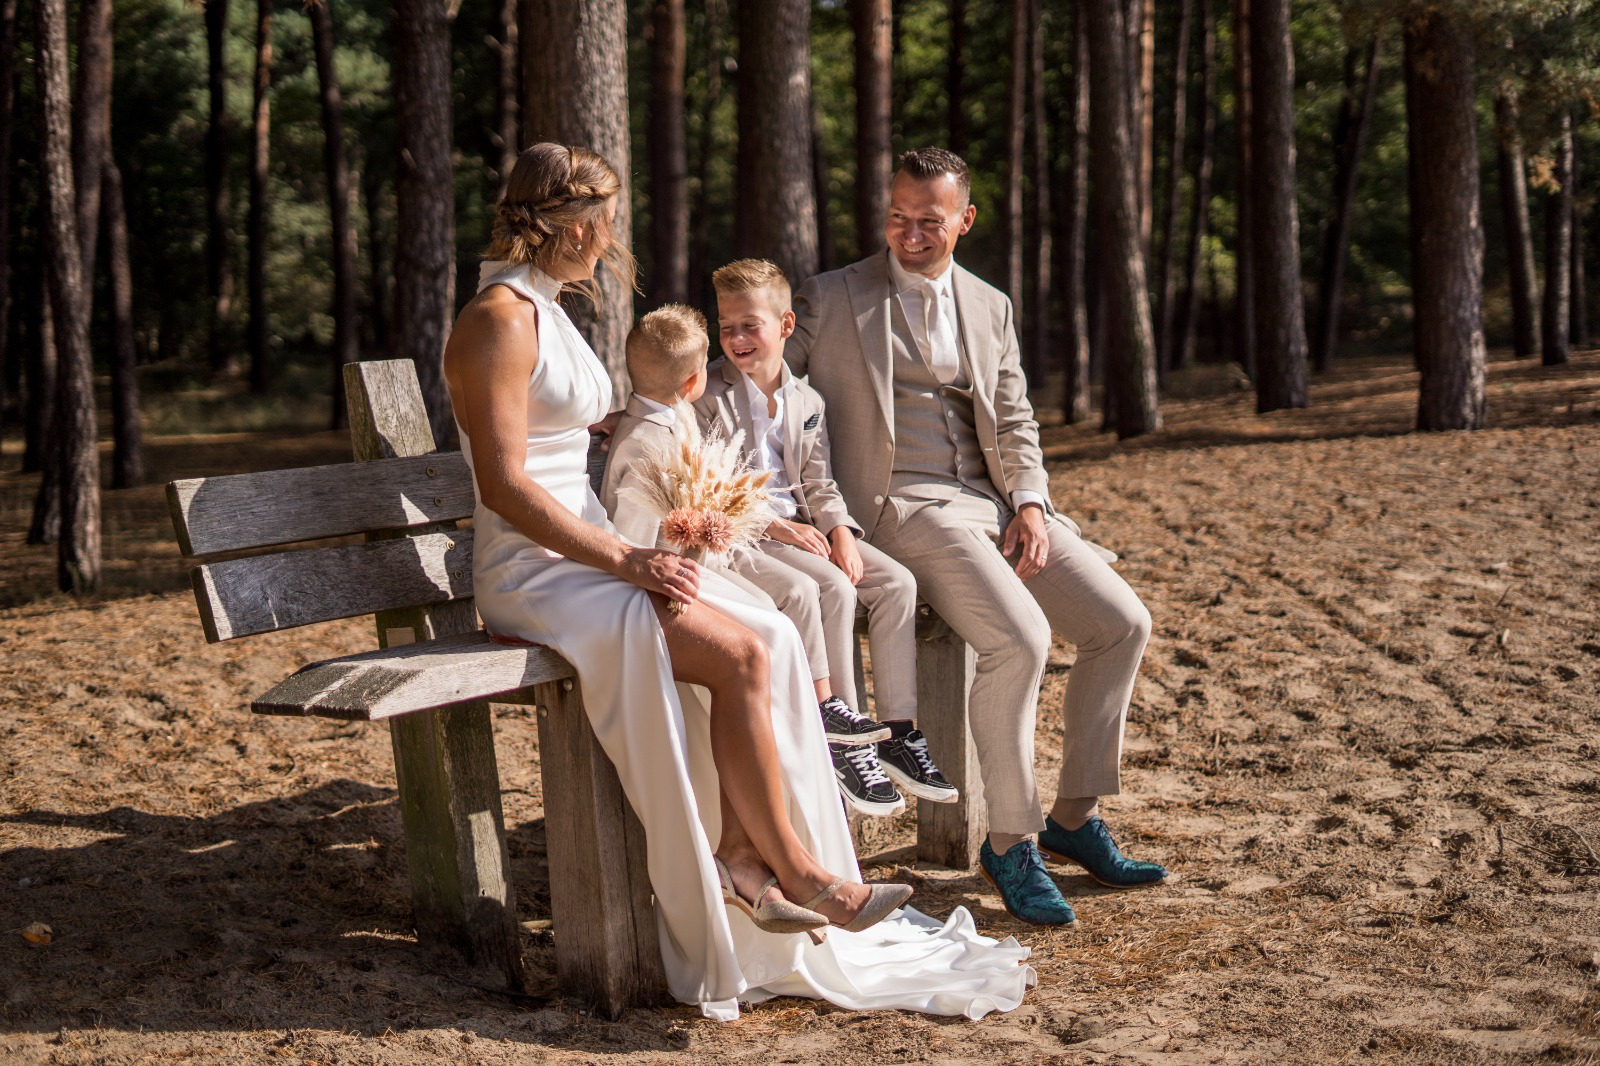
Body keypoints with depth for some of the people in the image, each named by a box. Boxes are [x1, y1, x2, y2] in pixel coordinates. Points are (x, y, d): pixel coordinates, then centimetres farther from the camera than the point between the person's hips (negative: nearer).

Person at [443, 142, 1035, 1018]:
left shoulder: (545, 312, 17)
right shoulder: (498, 319, -13)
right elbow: (504, 484, -20)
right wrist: (623, 560, -22)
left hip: (586, 554, 9)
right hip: (533, 575, -9)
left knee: (769, 636, -11)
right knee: (738, 657, -22)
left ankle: (740, 854, -13)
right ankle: (795, 869, -9)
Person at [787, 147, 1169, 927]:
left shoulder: (989, 306, 17)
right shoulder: (830, 299, 3)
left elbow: (1014, 420, 16)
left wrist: (1030, 504, 0)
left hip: (995, 502, 6)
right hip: (902, 506, -6)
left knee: (1123, 622, -7)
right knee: (1019, 637, -28)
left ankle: (1073, 817, 6)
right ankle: (1009, 842, -13)